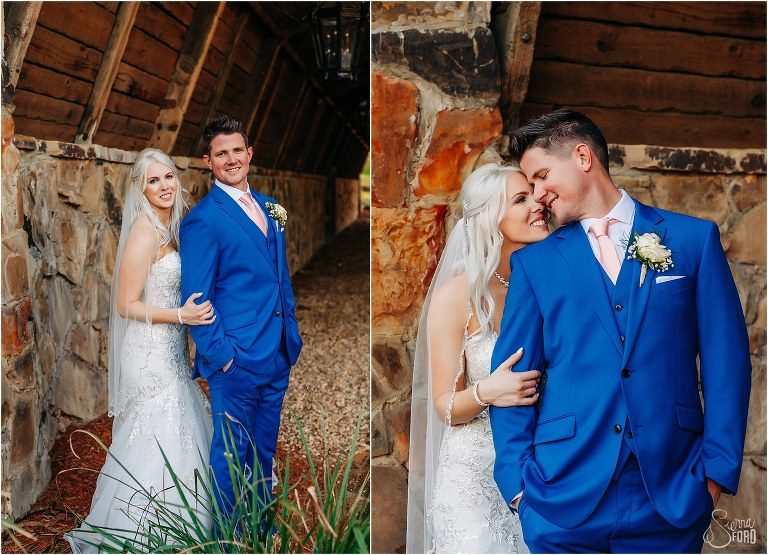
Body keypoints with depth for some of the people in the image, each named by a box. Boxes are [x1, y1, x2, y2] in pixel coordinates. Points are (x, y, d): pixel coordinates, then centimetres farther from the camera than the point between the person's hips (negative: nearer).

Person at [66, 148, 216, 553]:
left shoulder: (169, 227, 7)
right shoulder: (144, 232, -19)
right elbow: (126, 305, -19)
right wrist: (181, 315, -25)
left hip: (171, 350, 9)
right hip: (151, 354, -9)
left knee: (174, 438, 17)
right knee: (158, 440, 1)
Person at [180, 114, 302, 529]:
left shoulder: (268, 207, 12)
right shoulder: (202, 219, -10)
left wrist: (292, 334, 14)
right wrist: (220, 356, -16)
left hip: (278, 356, 7)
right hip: (236, 361, -7)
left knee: (264, 452, 18)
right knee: (232, 456, 5)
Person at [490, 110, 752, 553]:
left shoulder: (694, 239, 4)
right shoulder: (533, 262, 5)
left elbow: (727, 359, 2)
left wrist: (718, 469, -5)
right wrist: (516, 480, -4)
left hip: (671, 498, 0)